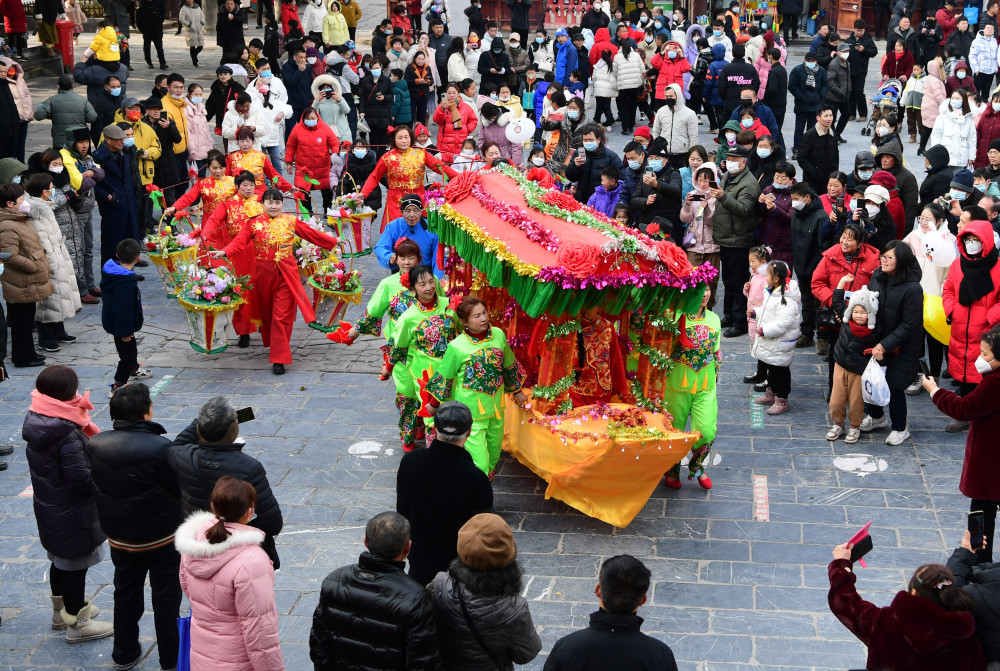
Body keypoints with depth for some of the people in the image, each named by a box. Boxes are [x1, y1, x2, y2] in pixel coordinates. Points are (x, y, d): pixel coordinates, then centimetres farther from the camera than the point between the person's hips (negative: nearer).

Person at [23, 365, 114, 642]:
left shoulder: (35, 423, -3)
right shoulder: (67, 434, -30)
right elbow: (81, 477, -30)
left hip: (47, 508, 9)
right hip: (72, 515, -9)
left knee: (60, 560, 25)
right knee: (75, 566, 8)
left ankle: (62, 610, 44)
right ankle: (77, 623, 22)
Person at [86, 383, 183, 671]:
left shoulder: (95, 444, -10)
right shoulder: (159, 447, -28)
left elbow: (96, 484, 3)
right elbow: (181, 488, -19)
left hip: (119, 537, 5)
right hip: (162, 538, -5)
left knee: (125, 593, 22)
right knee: (166, 596, 12)